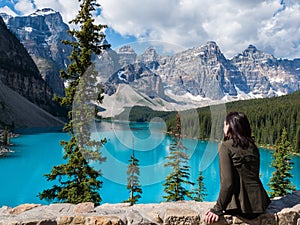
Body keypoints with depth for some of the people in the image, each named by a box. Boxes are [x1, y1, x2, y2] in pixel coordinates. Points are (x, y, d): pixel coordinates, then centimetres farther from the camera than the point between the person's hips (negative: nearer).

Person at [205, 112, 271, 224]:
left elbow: (227, 182, -17)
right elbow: (254, 175, 10)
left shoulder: (225, 146, -12)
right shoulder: (252, 146, 6)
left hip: (242, 206, -6)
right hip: (259, 202, 6)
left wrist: (217, 209, -10)